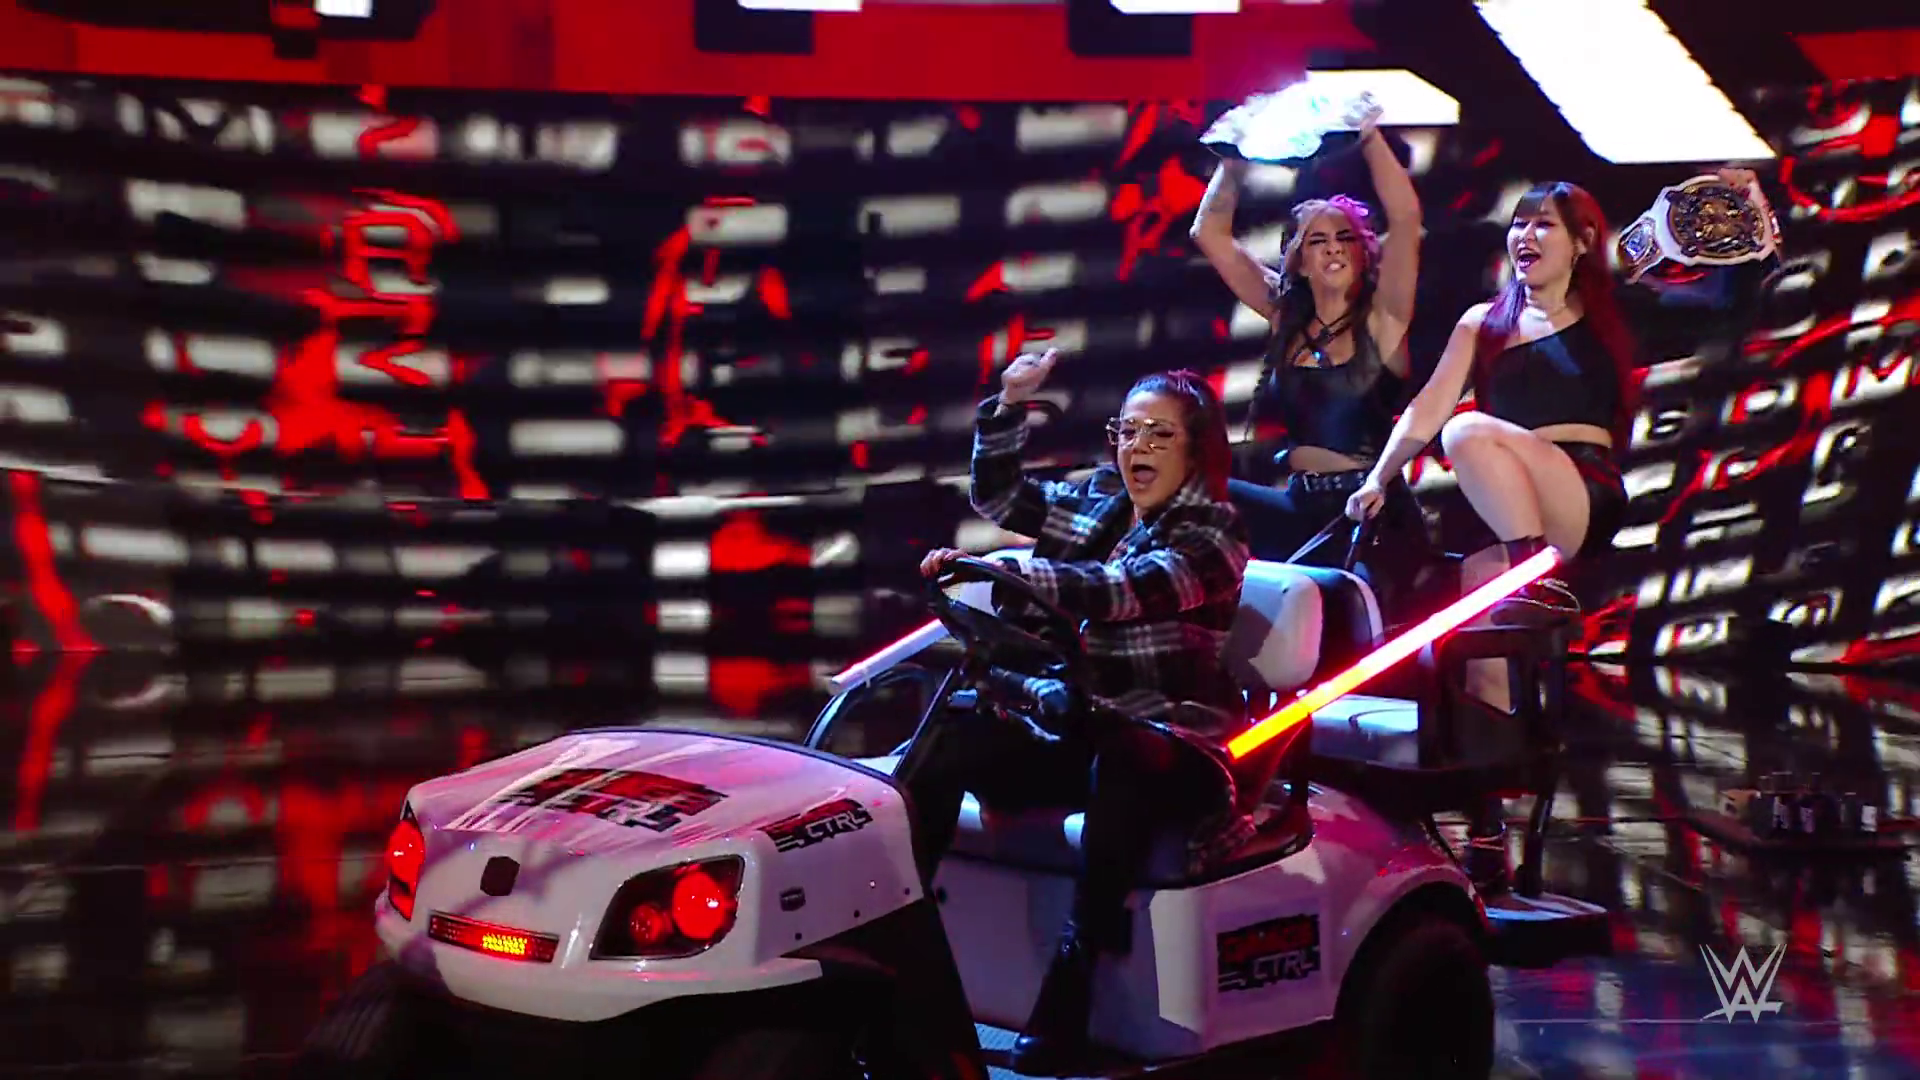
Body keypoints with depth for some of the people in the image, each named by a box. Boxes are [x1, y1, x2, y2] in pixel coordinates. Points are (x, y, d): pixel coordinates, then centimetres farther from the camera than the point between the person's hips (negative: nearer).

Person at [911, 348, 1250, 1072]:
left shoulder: (1211, 535, -6)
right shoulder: (1100, 502, 14)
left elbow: (1115, 591, -24)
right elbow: (998, 495, 19)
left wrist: (995, 567, -34)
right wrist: (1010, 402, 4)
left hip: (1175, 748, -6)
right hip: (1080, 730, 6)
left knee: (1119, 761, -40)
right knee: (952, 740, -19)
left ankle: (1072, 973, -39)